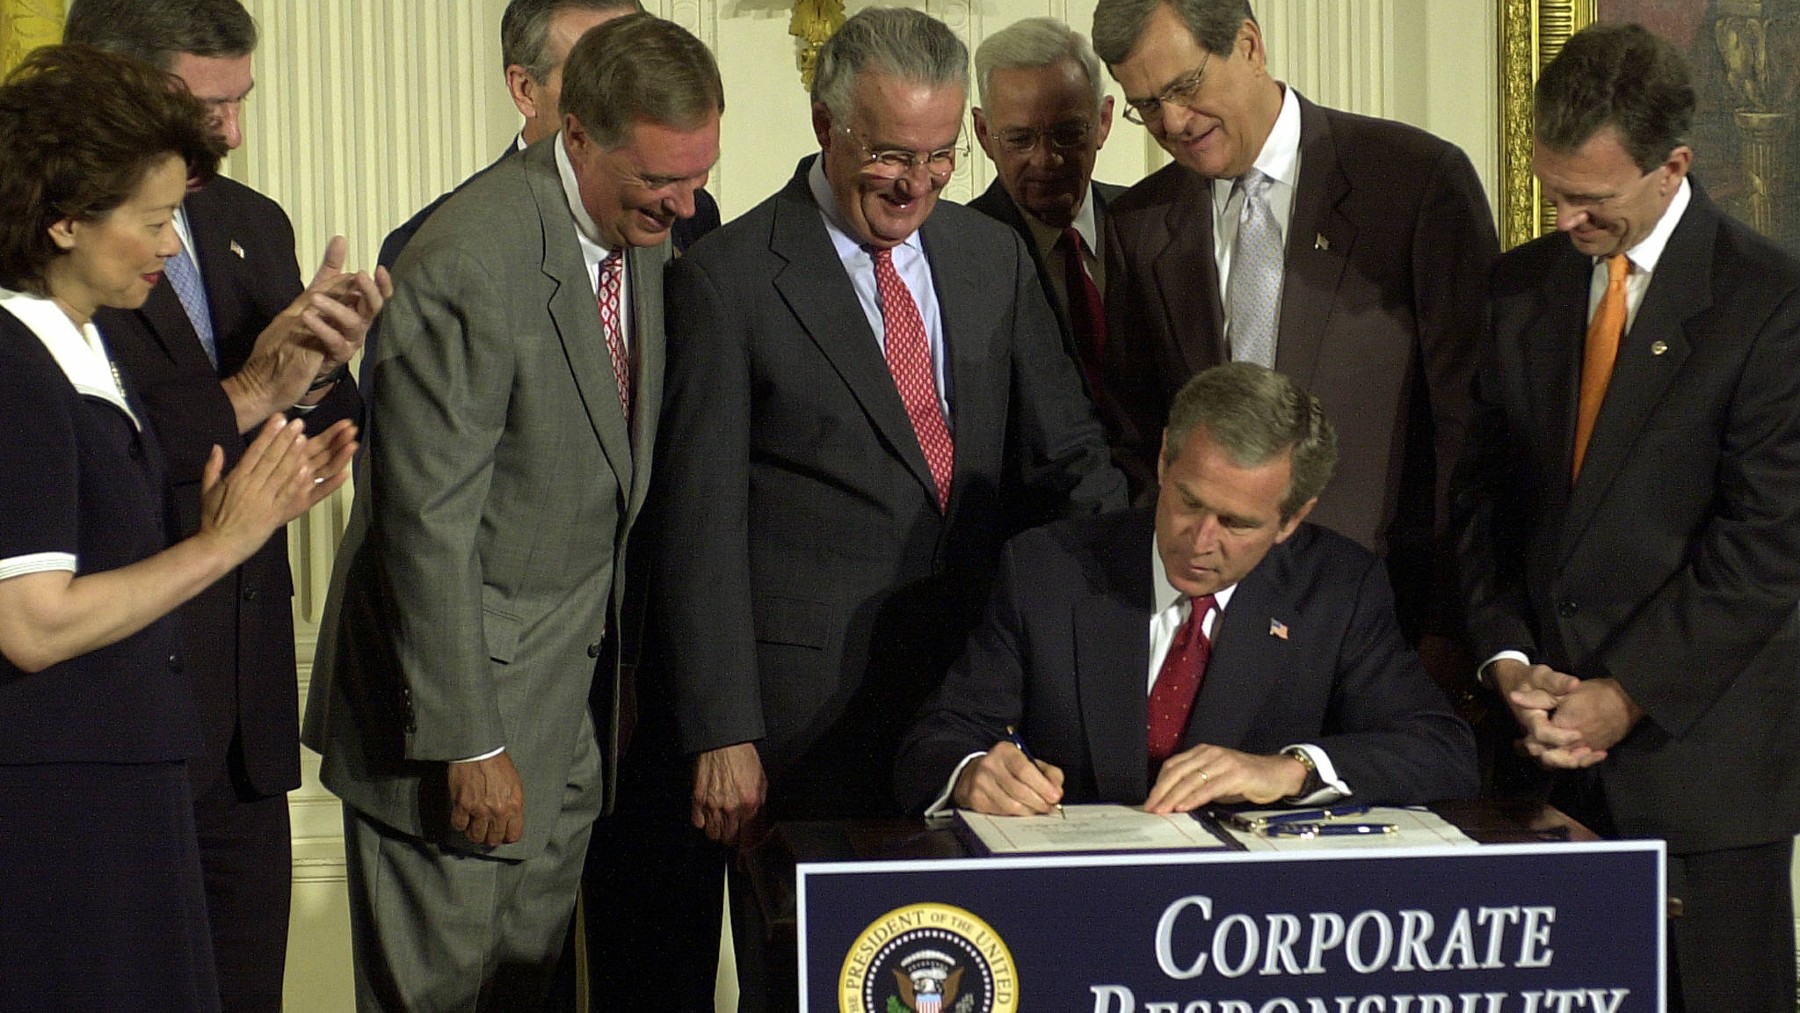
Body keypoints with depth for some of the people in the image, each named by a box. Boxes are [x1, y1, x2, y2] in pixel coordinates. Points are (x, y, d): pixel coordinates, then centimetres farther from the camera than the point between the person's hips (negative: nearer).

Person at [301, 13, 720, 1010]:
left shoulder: (646, 234, 3)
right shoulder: (469, 264, -24)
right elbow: (431, 525, -21)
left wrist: (622, 655, 11)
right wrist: (469, 743, -18)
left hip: (577, 677, 8)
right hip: (467, 667, -7)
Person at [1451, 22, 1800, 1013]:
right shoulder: (1520, 287, 10)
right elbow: (1482, 495, 11)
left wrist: (1628, 695, -11)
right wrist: (1507, 660, -3)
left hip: (1699, 743, -4)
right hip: (1546, 745, 4)